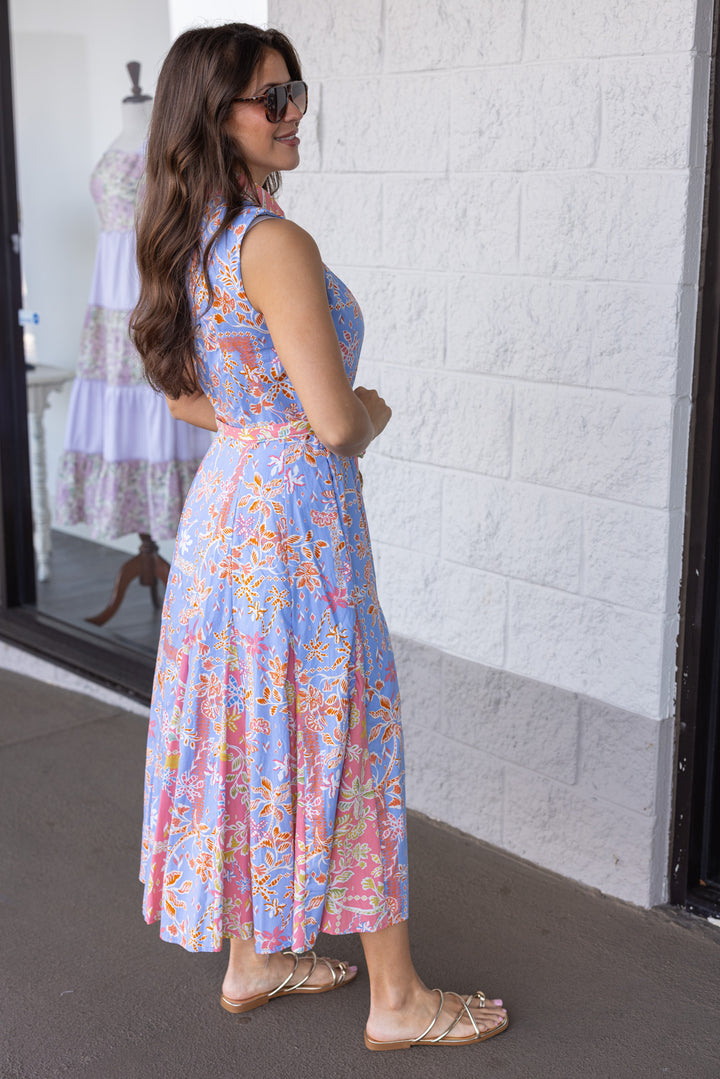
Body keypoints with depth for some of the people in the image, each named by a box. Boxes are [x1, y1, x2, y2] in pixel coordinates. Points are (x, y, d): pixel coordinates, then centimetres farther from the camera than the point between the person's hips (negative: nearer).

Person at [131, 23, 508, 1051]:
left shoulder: (191, 240, 8)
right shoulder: (276, 244, -21)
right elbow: (336, 422, -22)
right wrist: (372, 414, -1)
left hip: (226, 499, 9)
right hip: (296, 515, -9)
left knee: (248, 736, 17)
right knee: (346, 740, 3)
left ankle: (251, 959, 34)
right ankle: (398, 999, 18)